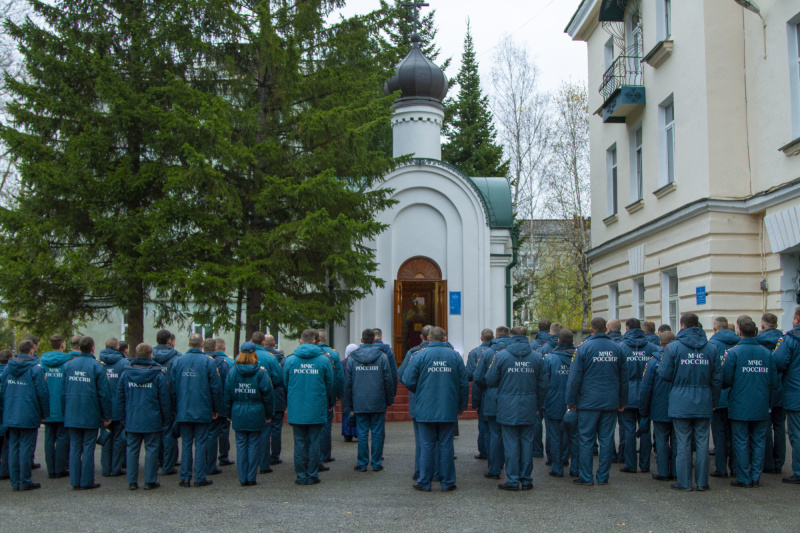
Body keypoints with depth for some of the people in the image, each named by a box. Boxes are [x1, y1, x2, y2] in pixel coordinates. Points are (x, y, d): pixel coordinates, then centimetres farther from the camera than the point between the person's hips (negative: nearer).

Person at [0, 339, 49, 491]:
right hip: (29, 416, -6)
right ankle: (25, 482, 3)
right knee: (26, 448, -1)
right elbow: (42, 393, -10)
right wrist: (44, 414, 0)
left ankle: (15, 482, 14)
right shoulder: (35, 369, -10)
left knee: (13, 448, 10)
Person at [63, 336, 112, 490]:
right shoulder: (97, 367, -7)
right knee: (88, 448, 2)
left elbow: (63, 391, 8)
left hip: (72, 415, 4)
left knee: (74, 447, 10)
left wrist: (65, 411, 16)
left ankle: (75, 481, 13)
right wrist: (107, 416, -1)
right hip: (90, 416, -4)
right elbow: (104, 394, -7)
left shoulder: (68, 365, 6)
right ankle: (86, 482, 6)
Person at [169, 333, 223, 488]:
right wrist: (216, 409, 5)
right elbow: (216, 388, -5)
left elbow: (172, 387, 5)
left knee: (186, 444, 9)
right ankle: (200, 478, 5)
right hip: (203, 411, -3)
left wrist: (175, 409, 13)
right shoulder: (208, 362, -6)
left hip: (183, 411, 3)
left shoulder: (178, 361, 3)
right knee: (201, 444, 3)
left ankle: (185, 478, 10)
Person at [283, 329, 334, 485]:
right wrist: (330, 404, 17)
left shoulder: (290, 360, 0)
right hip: (317, 409, -1)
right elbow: (330, 384, 4)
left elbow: (285, 384, 8)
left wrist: (288, 403, 21)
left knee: (299, 443, 8)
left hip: (296, 409, 1)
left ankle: (301, 476, 11)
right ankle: (312, 476, 11)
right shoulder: (324, 360, -3)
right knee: (314, 442, 6)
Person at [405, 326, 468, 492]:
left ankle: (424, 482, 10)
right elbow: (464, 384, 4)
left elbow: (409, 382, -4)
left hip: (426, 410, -1)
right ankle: (447, 482, 12)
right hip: (448, 410, 1)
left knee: (426, 446, 5)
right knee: (446, 446, 7)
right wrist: (462, 406, 15)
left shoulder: (420, 356, -3)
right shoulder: (455, 356, 3)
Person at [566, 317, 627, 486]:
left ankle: (586, 477, 6)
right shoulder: (618, 348, 5)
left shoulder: (583, 348, -8)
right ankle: (603, 477, 12)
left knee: (586, 440, 3)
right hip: (611, 402, 3)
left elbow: (574, 377, -8)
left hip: (589, 402, -3)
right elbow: (624, 378, 11)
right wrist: (622, 401, 19)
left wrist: (571, 401, 0)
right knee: (606, 439, 8)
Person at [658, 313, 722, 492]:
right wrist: (714, 401, 15)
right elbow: (717, 378, 6)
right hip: (703, 403, 3)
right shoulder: (711, 348, 4)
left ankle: (684, 482, 8)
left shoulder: (673, 347, -8)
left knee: (683, 443, 3)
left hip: (681, 403, -3)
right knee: (702, 442, 9)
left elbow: (665, 374, -7)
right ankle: (702, 482, 14)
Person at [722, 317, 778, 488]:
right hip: (761, 408, 4)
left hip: (740, 407, -4)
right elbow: (774, 382, 6)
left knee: (741, 442, 3)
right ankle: (756, 477, 17)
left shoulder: (733, 352, -11)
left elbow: (725, 380, -10)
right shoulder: (766, 352, 2)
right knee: (759, 441, 12)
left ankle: (744, 479, 8)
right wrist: (767, 400, 18)